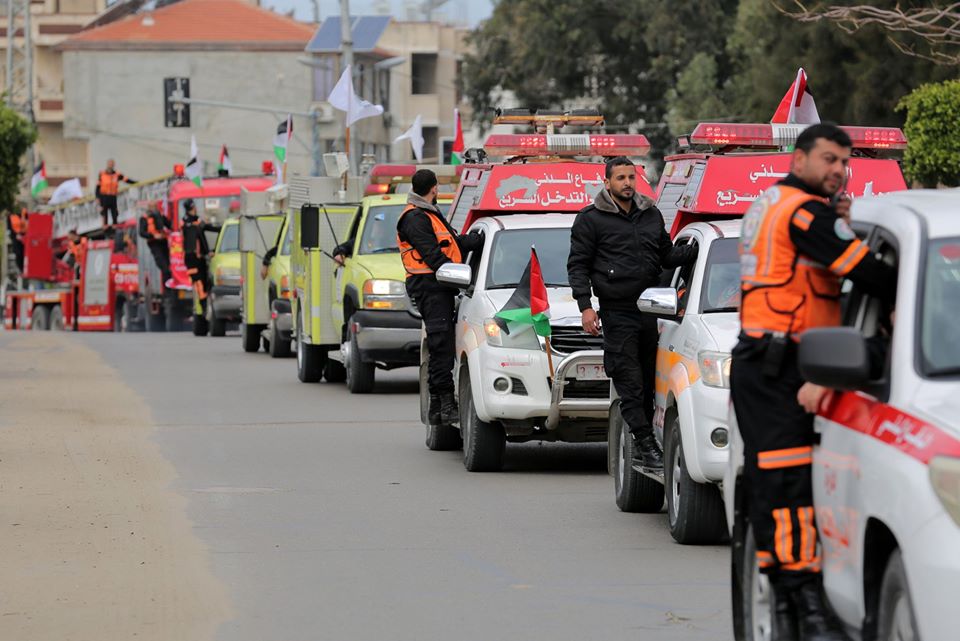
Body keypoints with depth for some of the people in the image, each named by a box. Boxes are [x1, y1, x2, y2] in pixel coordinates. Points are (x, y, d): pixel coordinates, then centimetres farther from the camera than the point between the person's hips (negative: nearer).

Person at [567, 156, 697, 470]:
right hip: (617, 312, -5)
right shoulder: (591, 219, 0)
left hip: (651, 311, 5)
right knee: (630, 382, -9)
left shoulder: (651, 215, 14)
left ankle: (643, 445, 13)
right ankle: (646, 444, -11)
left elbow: (667, 256, 23)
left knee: (649, 380, 6)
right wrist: (585, 306, -10)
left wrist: (696, 250, 5)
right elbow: (578, 265, 0)